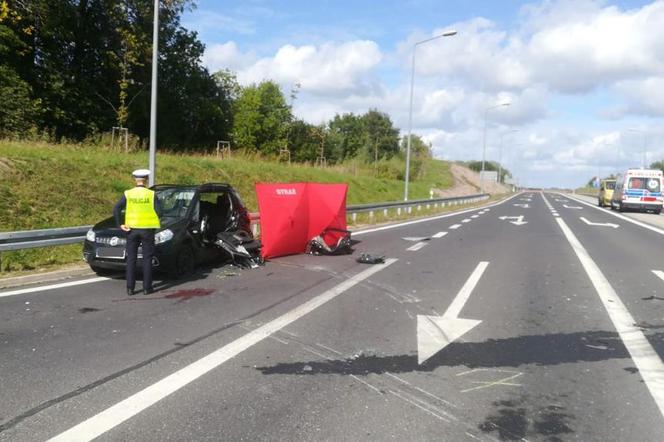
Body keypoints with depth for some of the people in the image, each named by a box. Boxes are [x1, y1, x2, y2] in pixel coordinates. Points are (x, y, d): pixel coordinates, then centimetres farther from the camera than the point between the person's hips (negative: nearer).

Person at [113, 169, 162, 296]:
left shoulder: (128, 194, 0)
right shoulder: (151, 194, -4)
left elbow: (116, 209, -9)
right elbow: (159, 211, -11)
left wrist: (120, 224, -2)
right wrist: (154, 223, 5)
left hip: (132, 229, 1)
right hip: (147, 229, -1)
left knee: (131, 259, 8)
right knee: (147, 259, 6)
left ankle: (130, 288, 8)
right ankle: (147, 288, 7)